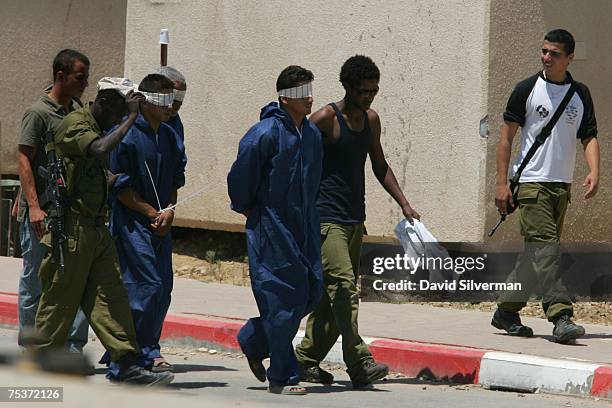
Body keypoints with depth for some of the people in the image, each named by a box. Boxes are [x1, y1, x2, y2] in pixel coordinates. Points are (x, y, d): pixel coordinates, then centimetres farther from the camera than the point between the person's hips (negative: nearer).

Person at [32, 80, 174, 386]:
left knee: (110, 297, 2)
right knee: (59, 302, -2)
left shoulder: (96, 128, 17)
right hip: (72, 228, -9)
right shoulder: (74, 125, -13)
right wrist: (131, 117, -24)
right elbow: (100, 150, -32)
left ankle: (127, 366, -1)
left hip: (96, 229, 9)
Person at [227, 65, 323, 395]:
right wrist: (249, 211, 0)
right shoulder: (265, 133, -15)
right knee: (283, 297, -7)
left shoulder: (312, 133, 9)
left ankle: (254, 341, 27)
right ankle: (282, 378, 1)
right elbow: (240, 176, -10)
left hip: (303, 226, 8)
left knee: (310, 292, 5)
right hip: (271, 229, -8)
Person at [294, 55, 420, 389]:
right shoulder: (326, 118, -9)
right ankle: (359, 364, -21)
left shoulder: (371, 120, 13)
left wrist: (404, 204, 16)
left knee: (332, 295, 9)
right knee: (344, 287, -17)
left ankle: (307, 360, 18)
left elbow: (380, 166, 24)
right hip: (326, 219, -8)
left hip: (355, 220, 8)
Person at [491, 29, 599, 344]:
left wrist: (594, 172, -9)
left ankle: (506, 311, 21)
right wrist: (501, 183, -6)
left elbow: (589, 137, 10)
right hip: (531, 182, -5)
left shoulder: (581, 94, 10)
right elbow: (507, 136, 0)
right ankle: (561, 316, -22)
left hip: (561, 186, 5)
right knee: (545, 248, -15)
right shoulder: (527, 89, -1)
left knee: (537, 252, 9)